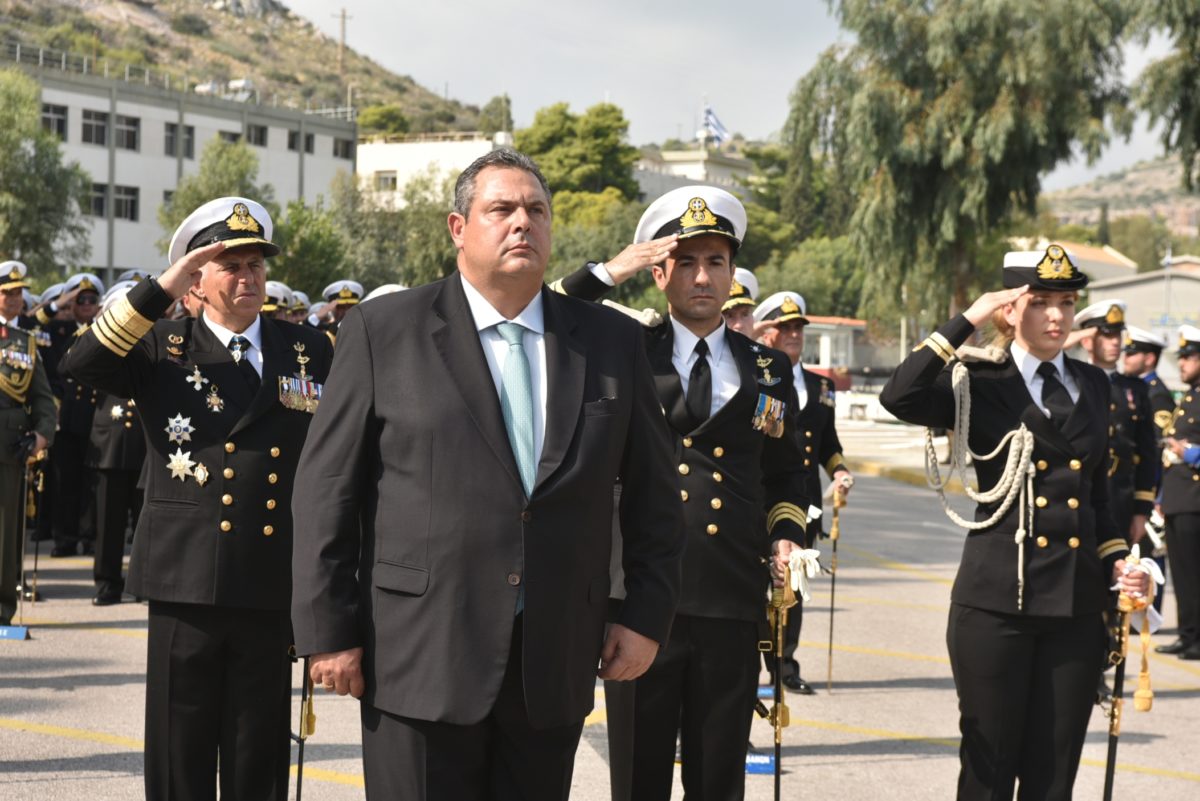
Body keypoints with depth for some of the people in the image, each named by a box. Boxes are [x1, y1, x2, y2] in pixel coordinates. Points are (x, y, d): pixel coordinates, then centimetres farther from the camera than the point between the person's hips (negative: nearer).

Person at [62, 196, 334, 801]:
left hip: (273, 587, 1)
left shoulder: (310, 352, 9)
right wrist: (162, 287, -19)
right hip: (186, 584, -1)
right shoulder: (162, 350, 4)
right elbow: (82, 364, -15)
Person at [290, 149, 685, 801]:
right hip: (421, 664, -3)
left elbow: (652, 492, 14)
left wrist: (647, 615, 7)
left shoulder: (611, 342, 8)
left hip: (555, 669, 3)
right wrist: (328, 631, -5)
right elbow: (326, 488, -1)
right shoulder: (382, 330, 0)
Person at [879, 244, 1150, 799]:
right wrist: (968, 320, -18)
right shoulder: (980, 384, -3)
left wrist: (1116, 560, 7)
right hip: (997, 602, -4)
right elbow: (899, 398, -23)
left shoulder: (1092, 385, 12)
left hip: (1077, 604, 4)